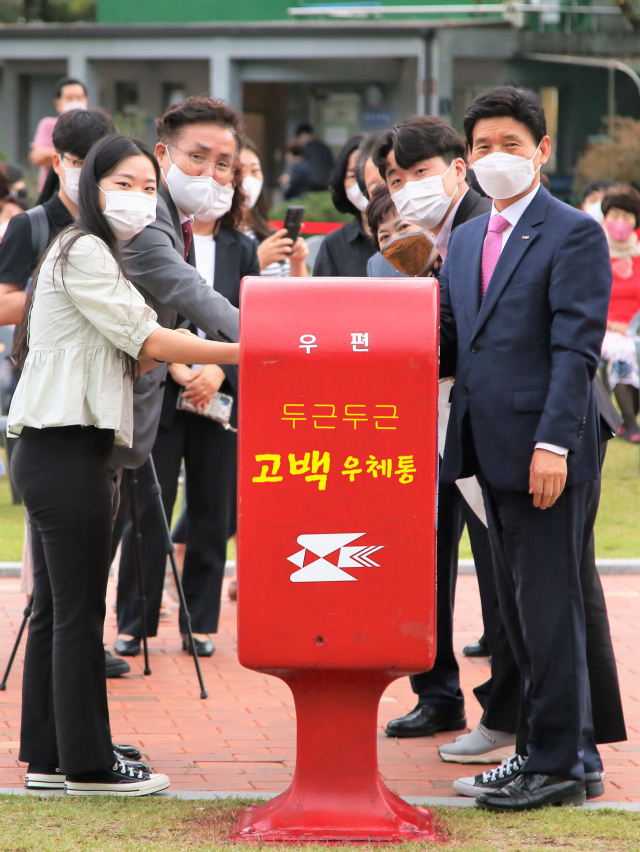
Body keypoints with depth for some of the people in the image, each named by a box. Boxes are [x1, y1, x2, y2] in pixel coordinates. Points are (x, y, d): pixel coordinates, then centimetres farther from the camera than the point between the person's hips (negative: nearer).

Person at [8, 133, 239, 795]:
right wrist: (246, 354, -13)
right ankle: (87, 763, -2)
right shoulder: (84, 252, -9)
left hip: (57, 449, 10)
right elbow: (146, 342, -13)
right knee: (80, 610, -6)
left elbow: (127, 354, 21)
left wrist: (181, 365, 4)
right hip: (65, 449, -10)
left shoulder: (89, 254, 23)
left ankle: (46, 757, 15)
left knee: (56, 609, 11)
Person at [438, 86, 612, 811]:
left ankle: (558, 764, 1)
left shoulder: (575, 234, -7)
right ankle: (569, 746, 22)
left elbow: (576, 348, -14)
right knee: (516, 606, 12)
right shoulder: (465, 240, 17)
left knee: (548, 606, -5)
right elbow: (448, 343, 19)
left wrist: (554, 443, -21)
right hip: (491, 450, 8)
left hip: (545, 452, -8)